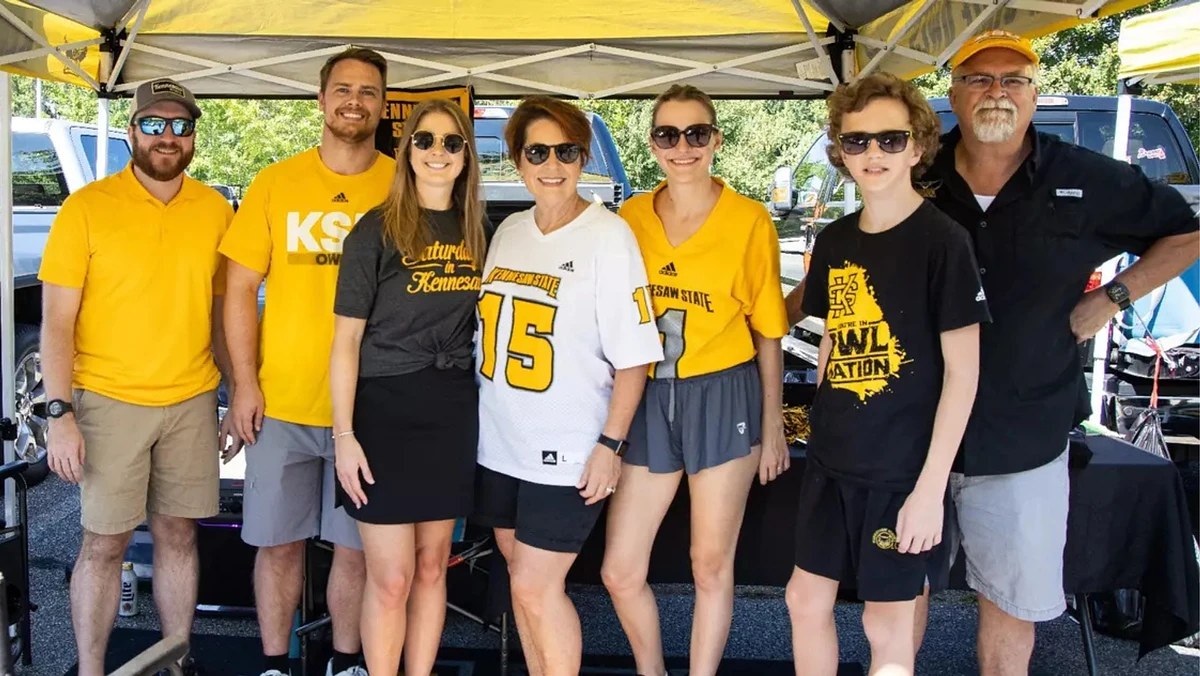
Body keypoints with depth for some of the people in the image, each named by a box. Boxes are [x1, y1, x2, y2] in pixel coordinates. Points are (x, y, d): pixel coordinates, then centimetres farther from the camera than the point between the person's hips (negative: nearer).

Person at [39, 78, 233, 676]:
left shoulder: (215, 211, 5)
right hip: (109, 401, -3)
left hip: (191, 401, 3)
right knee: (105, 543, 3)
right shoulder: (87, 207, -5)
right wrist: (60, 414, -13)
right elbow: (56, 320, -6)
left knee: (178, 534, 11)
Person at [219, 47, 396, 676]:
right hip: (281, 403, 1)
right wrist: (244, 383, -3)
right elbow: (241, 289, 4)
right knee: (279, 543, 10)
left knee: (355, 546, 10)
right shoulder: (275, 184, 2)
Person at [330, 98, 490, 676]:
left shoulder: (479, 232, 7)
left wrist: (488, 411, 7)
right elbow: (346, 339, -7)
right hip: (385, 410, -4)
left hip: (454, 412, 4)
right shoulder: (377, 229, -6)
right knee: (391, 578, 1)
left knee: (432, 566, 14)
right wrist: (344, 434, -13)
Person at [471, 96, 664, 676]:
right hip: (500, 441, 6)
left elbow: (634, 355, -13)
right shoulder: (509, 231, 7)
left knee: (536, 589, -4)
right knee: (523, 580, 16)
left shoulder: (608, 236, -12)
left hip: (567, 452, -6)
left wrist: (610, 443, -16)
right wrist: (476, 419, 14)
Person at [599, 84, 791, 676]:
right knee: (620, 572, 6)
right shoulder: (631, 217, 3)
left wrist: (772, 425, 1)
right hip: (648, 399, 3)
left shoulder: (749, 220, -6)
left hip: (724, 398, -3)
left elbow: (767, 331, 0)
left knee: (711, 567, 9)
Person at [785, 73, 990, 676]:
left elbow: (963, 372, -13)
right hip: (831, 462, 6)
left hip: (902, 469, -6)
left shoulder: (942, 241, -12)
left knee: (887, 623, 7)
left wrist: (931, 486, -16)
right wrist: (825, 431, 11)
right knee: (805, 598, 13)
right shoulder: (834, 241, 6)